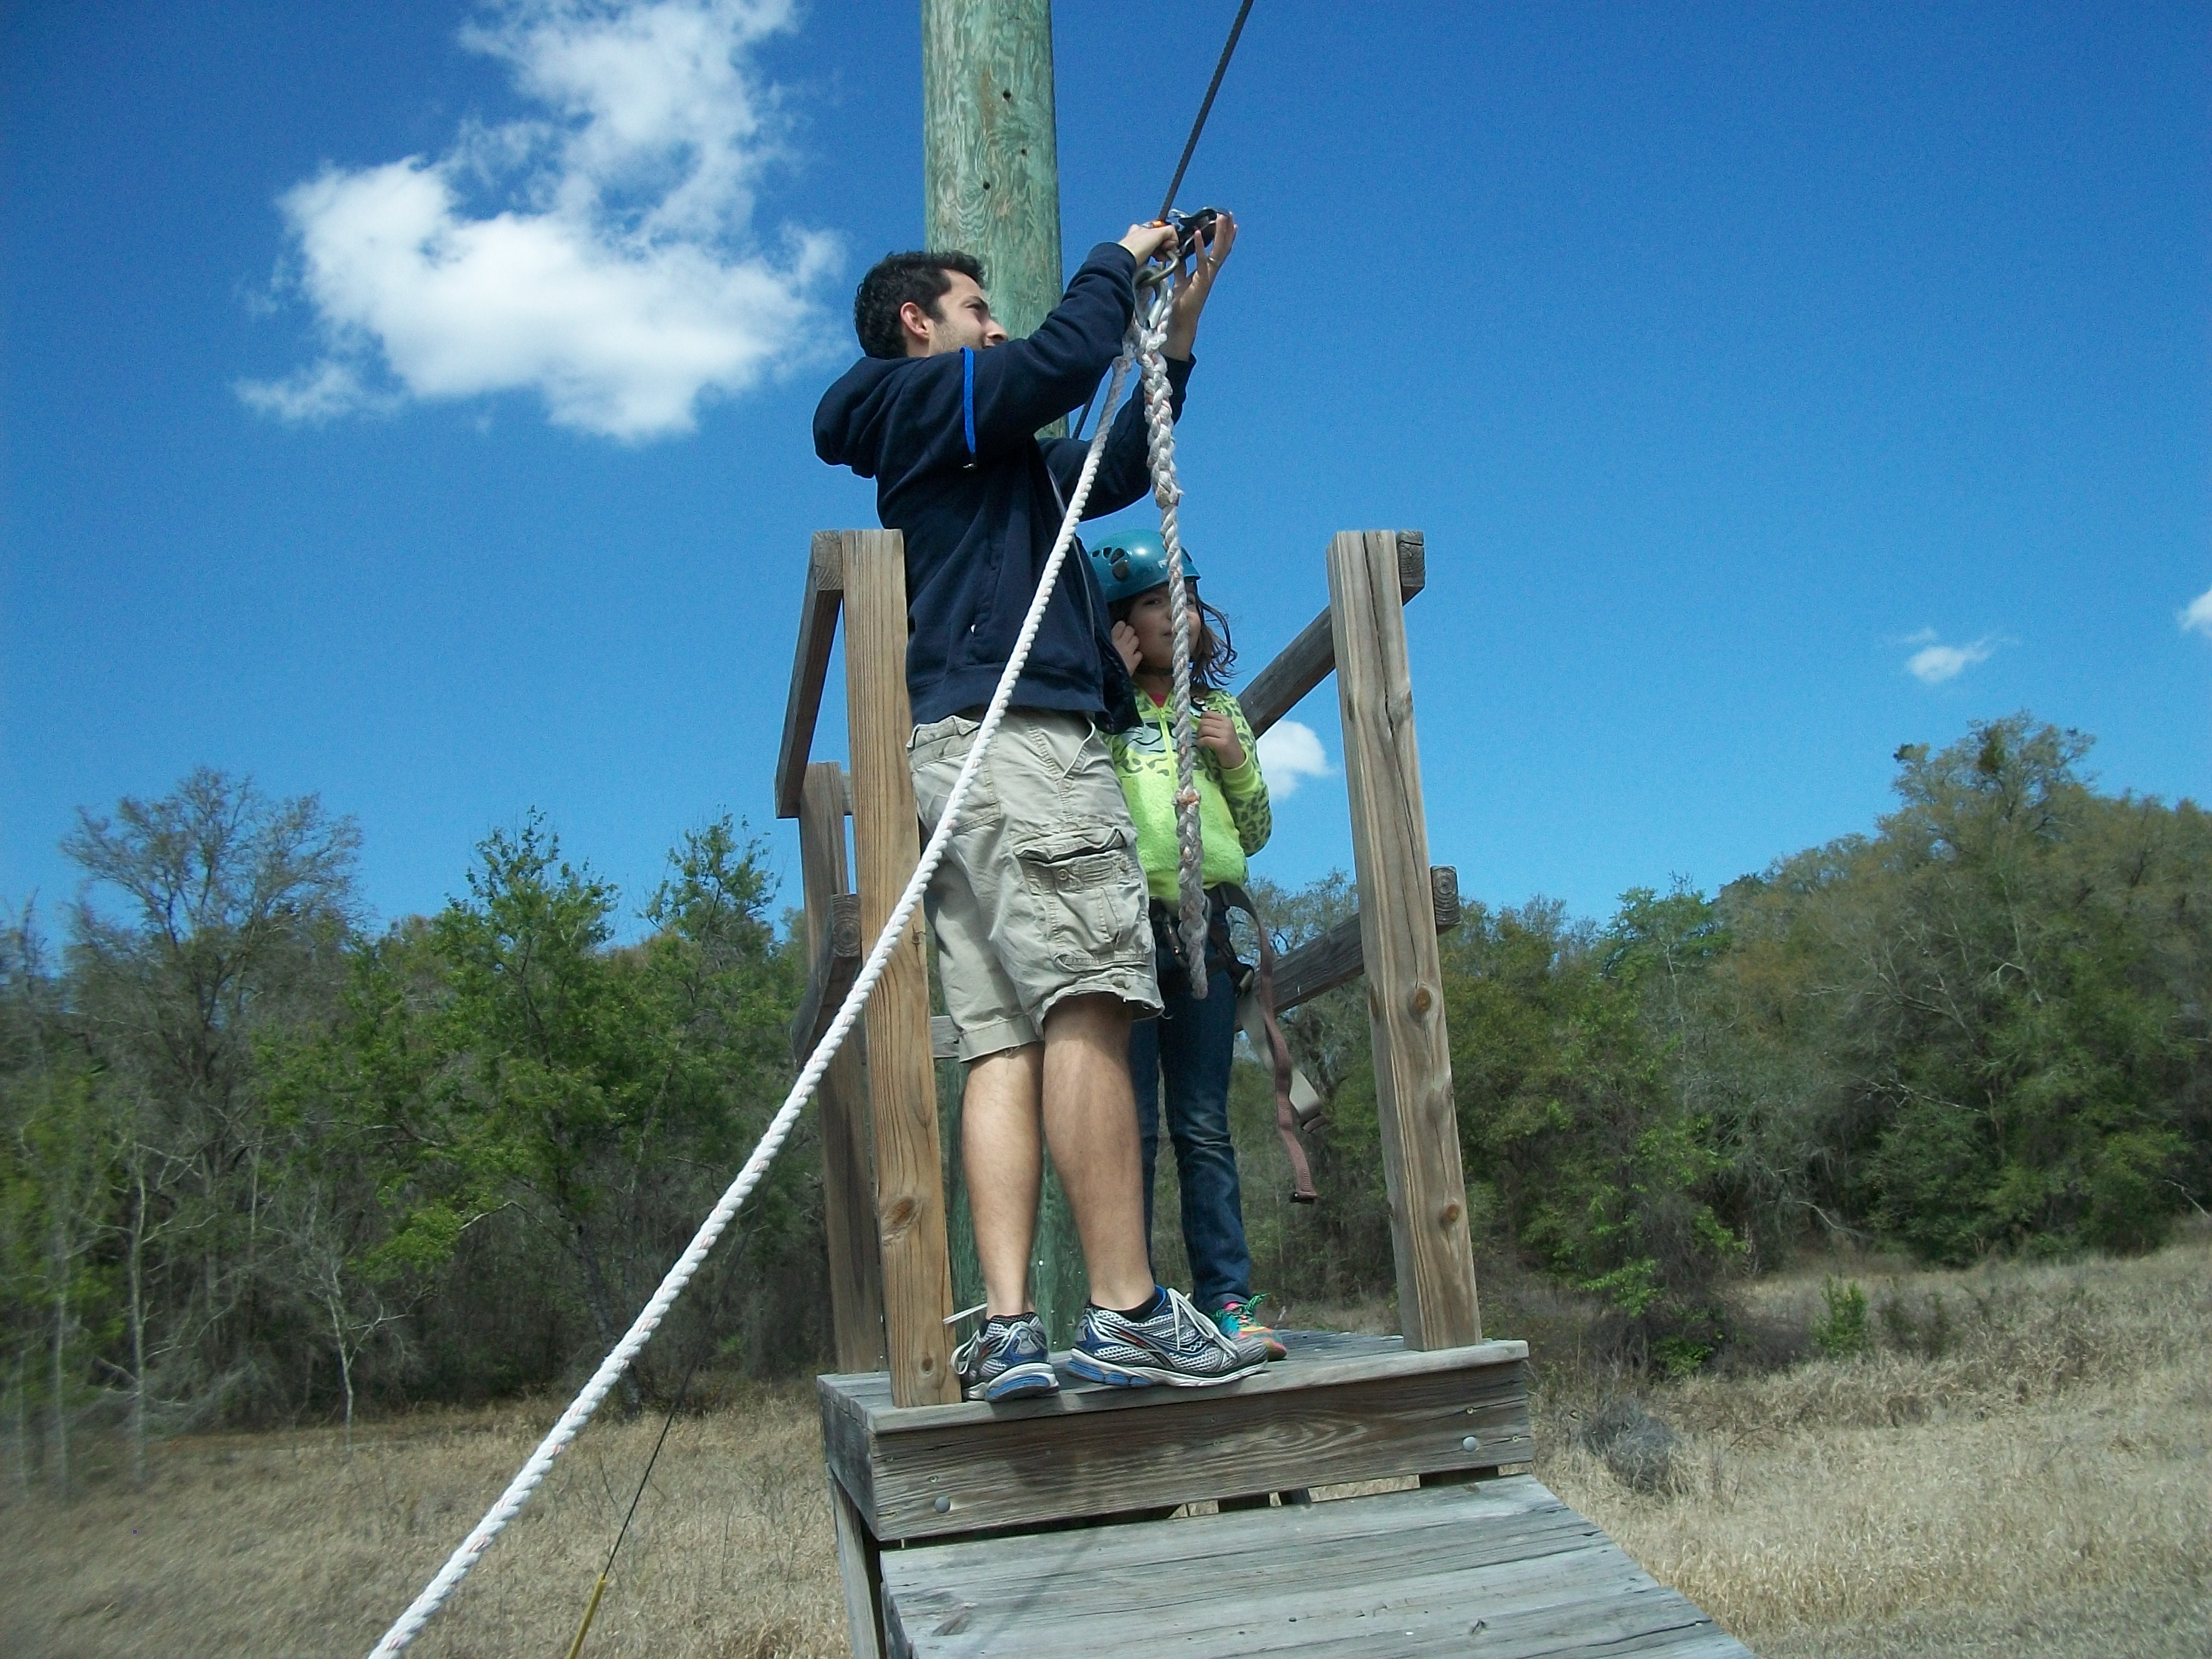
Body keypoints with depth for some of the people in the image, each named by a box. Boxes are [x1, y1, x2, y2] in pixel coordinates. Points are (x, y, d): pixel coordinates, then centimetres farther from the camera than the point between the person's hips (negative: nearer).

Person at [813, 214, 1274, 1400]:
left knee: (1005, 1040, -3)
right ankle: (1126, 1312, -20)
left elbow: (1117, 473, 37)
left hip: (960, 755, 10)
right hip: (1014, 729, -10)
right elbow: (1064, 359, -9)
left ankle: (1006, 1331, -10)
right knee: (1089, 1003, -17)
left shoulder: (992, 452, 35)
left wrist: (1176, 333, 32)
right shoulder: (926, 395, 8)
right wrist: (1118, 260, 11)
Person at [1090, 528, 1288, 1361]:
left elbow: (1256, 834, 18)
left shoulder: (1220, 713, 17)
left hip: (1205, 926, 3)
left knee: (1205, 1126, 4)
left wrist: (1237, 761, 1)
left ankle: (1226, 1299, 6)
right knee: (1130, 1124, -4)